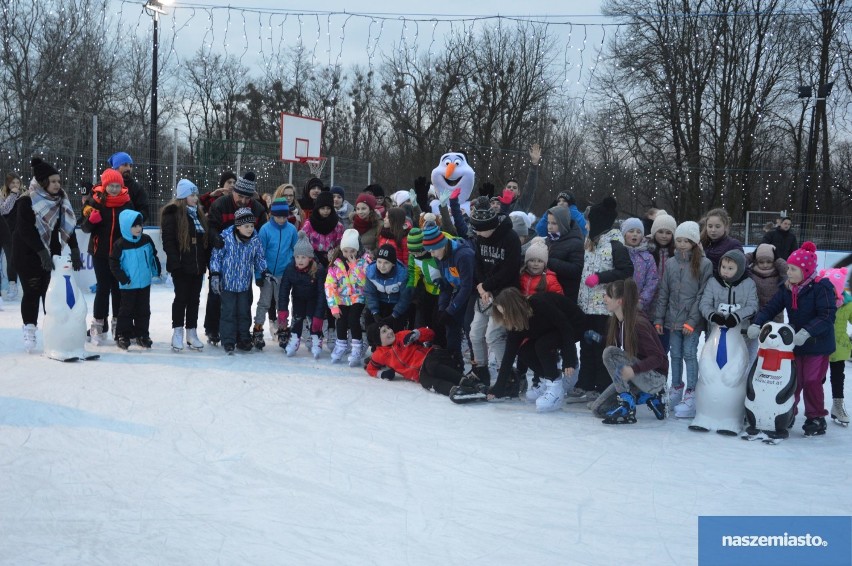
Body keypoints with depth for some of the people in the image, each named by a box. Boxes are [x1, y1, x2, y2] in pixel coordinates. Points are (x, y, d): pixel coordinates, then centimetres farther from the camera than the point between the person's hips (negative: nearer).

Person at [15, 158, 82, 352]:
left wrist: (74, 250, -12)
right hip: (27, 254, -5)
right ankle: (29, 331, 6)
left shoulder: (61, 201, 1)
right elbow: (25, 230, -21)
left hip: (51, 252, 5)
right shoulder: (27, 201, -15)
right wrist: (42, 252, -28)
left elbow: (68, 226, -1)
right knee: (32, 292, -3)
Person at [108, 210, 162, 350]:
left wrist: (156, 271, 12)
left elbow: (153, 256, 12)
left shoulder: (146, 240, 0)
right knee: (127, 310, 3)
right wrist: (122, 278, -15)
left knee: (143, 310, 10)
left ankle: (142, 334, 20)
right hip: (128, 285, -4)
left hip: (145, 283, 4)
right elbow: (114, 263, -10)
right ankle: (122, 335, 12)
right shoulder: (120, 245, -13)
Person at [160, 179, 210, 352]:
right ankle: (177, 333, 8)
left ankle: (192, 334, 17)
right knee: (181, 298, -1)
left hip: (198, 265, 6)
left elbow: (207, 239, 17)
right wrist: (175, 261, -20)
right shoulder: (173, 213, -8)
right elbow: (168, 240, -14)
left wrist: (208, 261, 10)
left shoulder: (199, 213, 14)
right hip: (181, 266, -6)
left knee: (194, 299, 10)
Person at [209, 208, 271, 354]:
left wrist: (264, 272, -1)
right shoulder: (226, 237, -15)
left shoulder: (255, 240, -5)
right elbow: (216, 257, -7)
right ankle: (228, 342, 9)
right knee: (229, 312, 0)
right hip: (227, 282, -3)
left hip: (245, 283, 3)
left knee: (244, 312, 10)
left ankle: (243, 340, 21)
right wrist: (215, 275, -11)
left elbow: (260, 258, 9)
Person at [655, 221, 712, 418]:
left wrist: (692, 320, -13)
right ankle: (676, 389, 24)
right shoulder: (670, 263, 8)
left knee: (689, 354, -6)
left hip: (693, 320, -4)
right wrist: (659, 319, 7)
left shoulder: (704, 264, -6)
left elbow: (703, 294, -9)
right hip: (673, 318, 4)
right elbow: (663, 293, 10)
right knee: (675, 354, 11)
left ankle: (691, 395, -1)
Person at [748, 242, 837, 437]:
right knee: (792, 380, 11)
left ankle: (816, 419, 18)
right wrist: (757, 324, -18)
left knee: (812, 382, 1)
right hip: (794, 344, 5)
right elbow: (770, 308, 0)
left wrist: (807, 332, -36)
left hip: (818, 345, -5)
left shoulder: (821, 288, -17)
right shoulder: (786, 289, 2)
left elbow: (827, 316, -25)